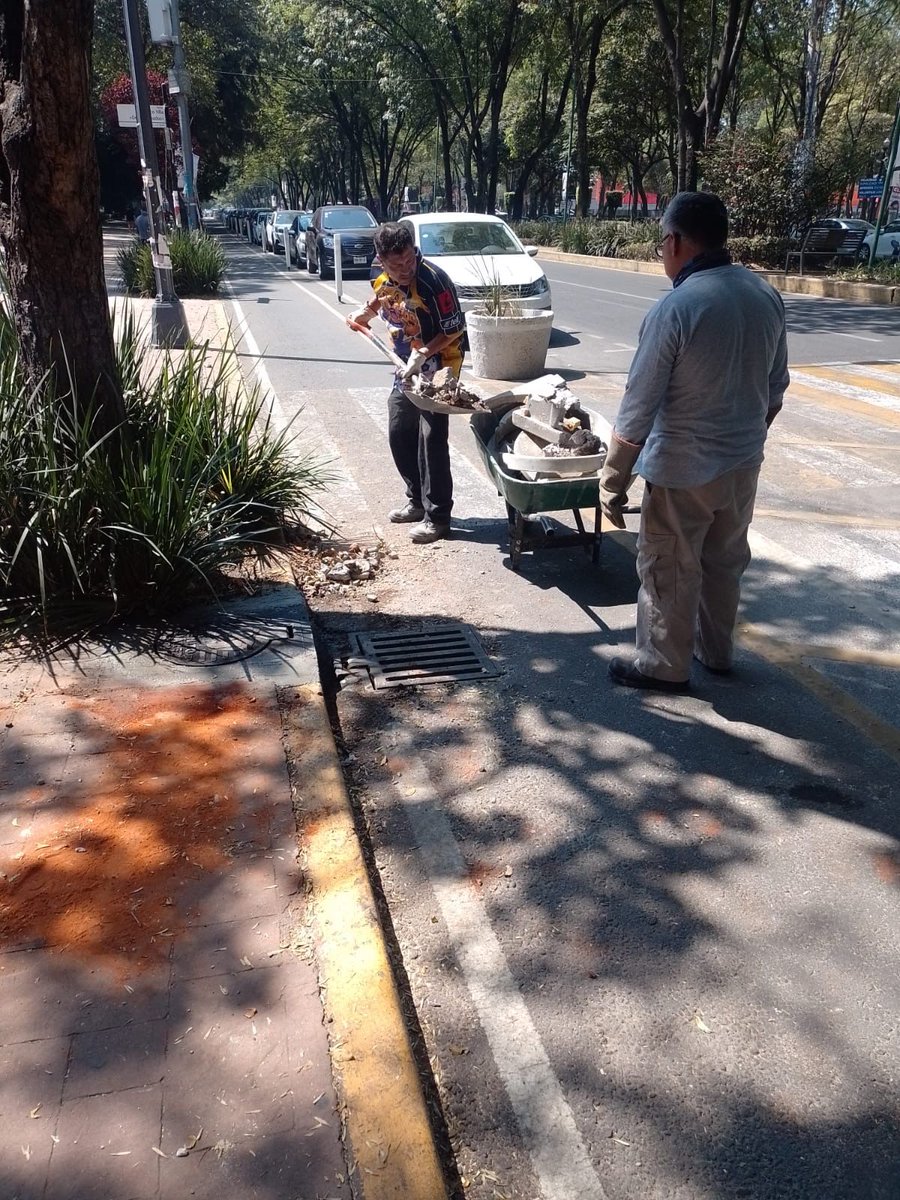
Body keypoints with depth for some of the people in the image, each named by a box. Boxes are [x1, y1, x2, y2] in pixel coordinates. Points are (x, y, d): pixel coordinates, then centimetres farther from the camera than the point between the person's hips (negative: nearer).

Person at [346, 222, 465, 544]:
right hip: (407, 366, 8)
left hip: (438, 367, -7)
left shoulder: (433, 282, -28)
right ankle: (417, 500, 28)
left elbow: (454, 330, -21)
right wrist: (364, 313, 0)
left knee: (431, 440, -9)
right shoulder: (380, 275, -7)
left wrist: (422, 354, -30)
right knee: (399, 434, 12)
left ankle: (437, 516, 0)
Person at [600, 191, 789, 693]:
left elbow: (638, 411, -19)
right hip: (744, 462, 7)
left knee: (669, 571, 11)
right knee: (725, 562, 22)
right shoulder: (767, 295, -1)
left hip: (684, 468, -7)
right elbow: (776, 388, 9)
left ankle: (666, 665, 25)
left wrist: (613, 485, -11)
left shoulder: (675, 309, -21)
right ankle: (717, 650, 39)